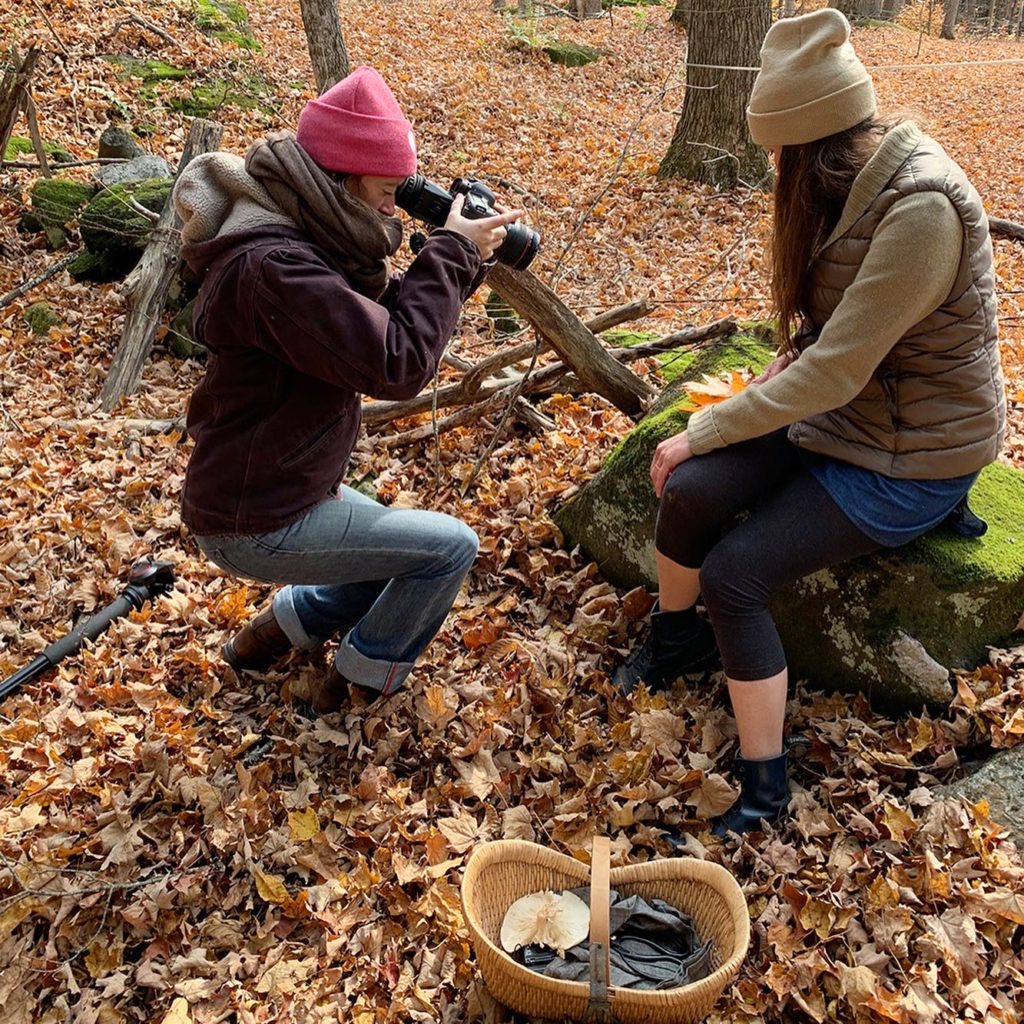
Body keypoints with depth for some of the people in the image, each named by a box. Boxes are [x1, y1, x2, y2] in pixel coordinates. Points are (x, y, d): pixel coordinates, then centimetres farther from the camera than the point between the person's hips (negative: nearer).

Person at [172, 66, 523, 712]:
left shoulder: (303, 236, 3)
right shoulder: (273, 267, -29)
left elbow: (389, 320, 10)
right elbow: (397, 364, -32)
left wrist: (463, 260, -4)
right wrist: (452, 254, -22)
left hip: (286, 486, 10)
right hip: (257, 524, -10)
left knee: (409, 553, 21)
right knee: (450, 546, -5)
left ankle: (272, 631, 26)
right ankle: (358, 693, 13)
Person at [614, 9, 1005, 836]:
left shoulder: (921, 210, -29)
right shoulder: (860, 176, -1)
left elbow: (834, 372, -30)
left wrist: (701, 431, -23)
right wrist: (782, 370, -7)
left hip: (914, 455, -7)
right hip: (844, 403, 7)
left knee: (734, 575, -17)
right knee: (689, 492, -11)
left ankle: (764, 788, 0)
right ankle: (675, 635, 17)